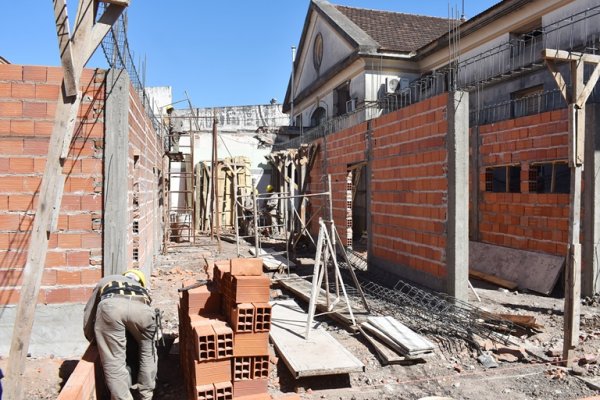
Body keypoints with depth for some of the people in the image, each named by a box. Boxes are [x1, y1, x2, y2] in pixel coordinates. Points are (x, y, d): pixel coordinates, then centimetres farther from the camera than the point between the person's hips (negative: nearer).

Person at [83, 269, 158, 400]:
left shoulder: (104, 281, 44)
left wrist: (91, 337, 58)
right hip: (141, 308, 2)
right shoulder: (142, 287, 44)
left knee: (114, 362, 9)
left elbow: (88, 312, 44)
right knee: (148, 354, 25)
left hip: (110, 307, -2)